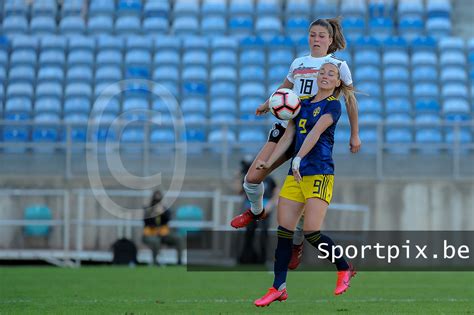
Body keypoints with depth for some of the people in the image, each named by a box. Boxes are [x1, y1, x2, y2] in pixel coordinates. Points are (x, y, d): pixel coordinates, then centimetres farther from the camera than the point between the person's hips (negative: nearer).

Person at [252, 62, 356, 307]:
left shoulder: (333, 105, -4)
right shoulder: (303, 104, 17)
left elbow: (315, 133, -17)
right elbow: (288, 136, 17)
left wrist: (298, 158, -29)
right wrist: (269, 162, 6)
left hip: (320, 173, -7)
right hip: (295, 175, 7)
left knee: (311, 233, -14)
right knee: (284, 231, 0)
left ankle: (344, 268, 11)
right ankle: (278, 288, 5)